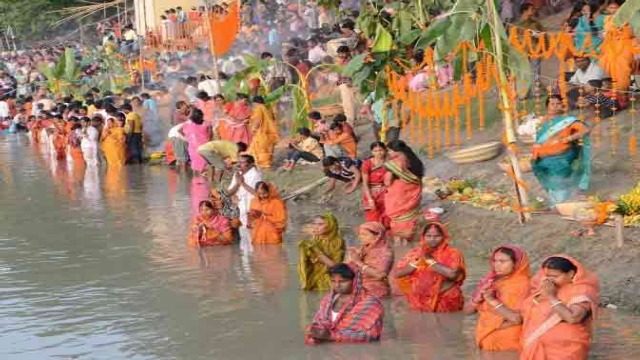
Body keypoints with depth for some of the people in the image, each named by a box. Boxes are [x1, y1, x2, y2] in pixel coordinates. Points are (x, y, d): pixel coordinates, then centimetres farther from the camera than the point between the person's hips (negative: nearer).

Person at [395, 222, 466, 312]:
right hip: (419, 302, 4)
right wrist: (418, 261, -10)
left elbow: (452, 274, -20)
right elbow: (397, 273, -1)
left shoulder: (453, 253, -2)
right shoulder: (415, 253, 7)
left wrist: (430, 260, -12)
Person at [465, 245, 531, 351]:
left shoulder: (523, 285, -9)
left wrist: (492, 301, -18)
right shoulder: (489, 281, 6)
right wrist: (478, 298, -12)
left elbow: (518, 318, -19)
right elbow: (467, 310, 7)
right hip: (485, 342, 5)